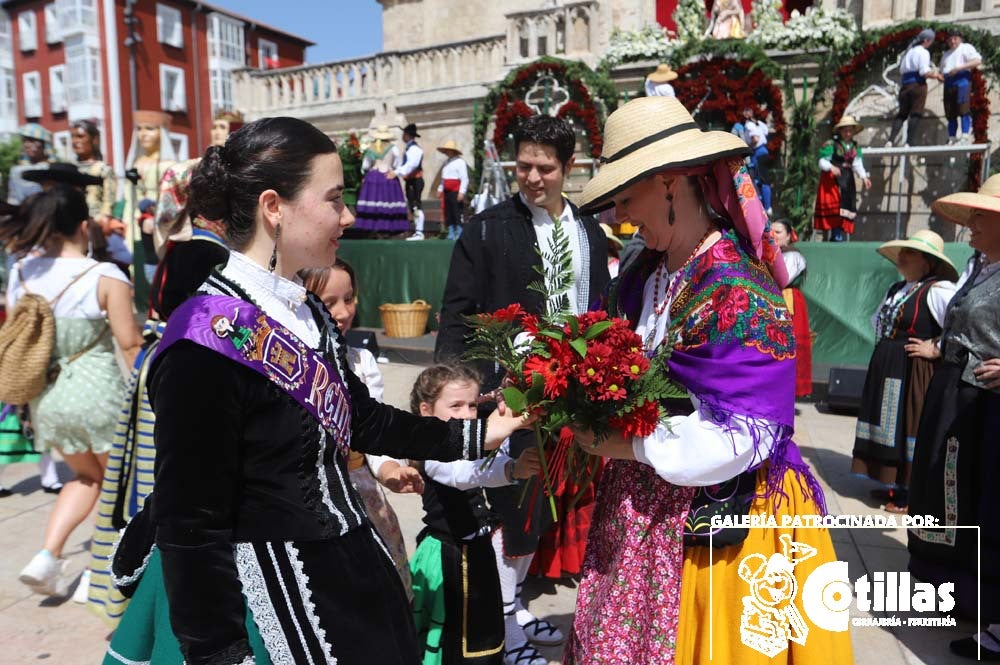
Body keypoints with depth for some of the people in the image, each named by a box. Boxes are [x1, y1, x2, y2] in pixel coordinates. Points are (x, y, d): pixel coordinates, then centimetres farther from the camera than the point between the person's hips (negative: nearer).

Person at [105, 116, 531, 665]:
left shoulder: (308, 314, 4)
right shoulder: (208, 342, -23)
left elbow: (361, 421, 13)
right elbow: (190, 527, -20)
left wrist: (474, 436, 14)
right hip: (275, 592, -8)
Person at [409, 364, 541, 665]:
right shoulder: (433, 453, -24)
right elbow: (465, 475, -41)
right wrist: (514, 470, -57)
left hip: (477, 549, 8)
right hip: (448, 556, -8)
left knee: (483, 630, 22)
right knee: (454, 639, 6)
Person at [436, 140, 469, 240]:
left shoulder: (460, 162, -6)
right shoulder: (447, 162, 19)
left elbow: (465, 179, -12)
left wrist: (462, 192, -19)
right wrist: (440, 189, 22)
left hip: (456, 192, -8)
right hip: (447, 192, 8)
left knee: (457, 214, -10)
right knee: (448, 214, 6)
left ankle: (459, 234, -8)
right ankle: (451, 234, 11)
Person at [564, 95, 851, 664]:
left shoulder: (738, 294, -23)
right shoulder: (649, 272, 1)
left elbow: (739, 435, -24)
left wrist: (627, 445, -18)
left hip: (719, 521, -7)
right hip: (642, 506, 7)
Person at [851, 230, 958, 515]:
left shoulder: (938, 291, -16)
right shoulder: (897, 289, 12)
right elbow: (878, 319, 29)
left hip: (913, 373, -9)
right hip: (886, 371, 9)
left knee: (909, 428, -1)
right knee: (888, 426, 14)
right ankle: (893, 485, 28)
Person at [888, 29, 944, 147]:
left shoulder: (909, 51, 20)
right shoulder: (923, 52, -4)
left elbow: (902, 70, 23)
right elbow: (925, 72, -14)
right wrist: (937, 75, 3)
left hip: (905, 84, 7)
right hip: (917, 84, -7)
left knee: (902, 113, 8)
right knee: (916, 114, -6)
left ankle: (890, 140, -7)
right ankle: (909, 142, -12)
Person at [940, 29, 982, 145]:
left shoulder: (966, 48, 9)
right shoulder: (946, 54, 29)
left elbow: (978, 61, -5)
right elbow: (942, 71, 31)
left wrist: (959, 67, -14)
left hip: (962, 79, -6)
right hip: (948, 82, 6)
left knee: (963, 109, -17)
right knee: (950, 113, 1)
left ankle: (965, 137, -21)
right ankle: (952, 139, 4)